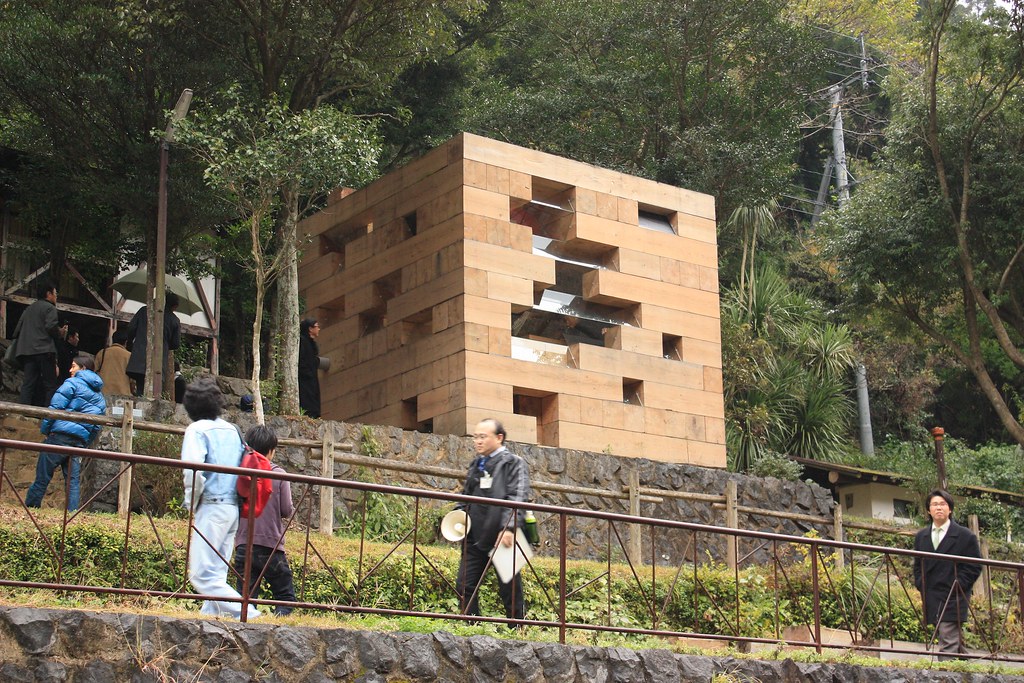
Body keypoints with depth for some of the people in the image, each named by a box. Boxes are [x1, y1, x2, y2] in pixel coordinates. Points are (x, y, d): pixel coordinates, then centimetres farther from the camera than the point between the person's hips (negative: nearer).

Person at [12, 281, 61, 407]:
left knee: (28, 382, 2)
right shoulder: (49, 308, -2)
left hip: (26, 351, 7)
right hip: (44, 349, -7)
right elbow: (51, 327, -15)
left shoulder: (29, 308, 23)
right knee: (50, 383, -5)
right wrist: (59, 334, 2)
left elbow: (18, 329, 19)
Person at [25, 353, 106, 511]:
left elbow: (55, 407, -8)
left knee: (42, 477, 0)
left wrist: (45, 429, -1)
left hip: (61, 435, -6)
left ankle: (29, 509, 5)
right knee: (73, 480, 5)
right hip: (81, 440, 6)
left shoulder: (72, 383, 1)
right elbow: (96, 427, 19)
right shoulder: (100, 396, 21)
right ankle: (72, 514, -2)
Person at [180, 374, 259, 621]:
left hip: (211, 507, -8)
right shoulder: (233, 430, 15)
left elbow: (194, 471, -19)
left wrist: (191, 505, -5)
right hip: (234, 507, 8)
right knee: (217, 574, 11)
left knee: (202, 575, -8)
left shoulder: (197, 430, -6)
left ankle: (247, 615, -16)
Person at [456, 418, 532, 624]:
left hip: (502, 537, -7)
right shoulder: (476, 464, 19)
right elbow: (466, 496, 29)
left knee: (509, 590, 0)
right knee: (465, 586, 5)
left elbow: (517, 499, -13)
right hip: (475, 538, 7)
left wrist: (509, 528, -26)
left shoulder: (513, 463, -1)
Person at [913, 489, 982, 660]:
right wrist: (921, 586, 5)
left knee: (948, 644, -14)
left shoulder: (965, 536, 1)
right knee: (955, 640, 9)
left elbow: (974, 567, -1)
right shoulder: (921, 537, 16)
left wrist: (956, 587, -10)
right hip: (931, 600, 5)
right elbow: (917, 566, 21)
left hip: (954, 599, -5)